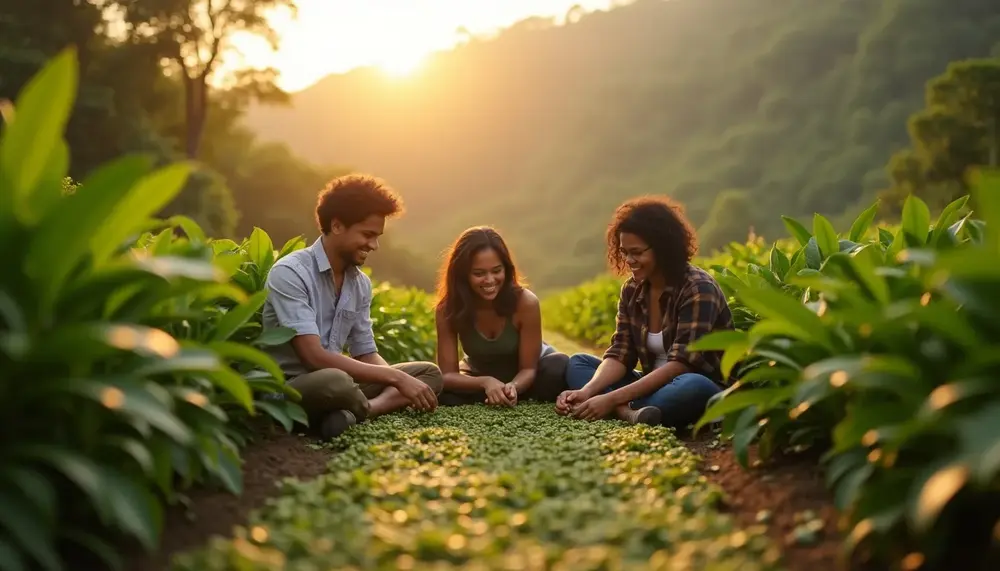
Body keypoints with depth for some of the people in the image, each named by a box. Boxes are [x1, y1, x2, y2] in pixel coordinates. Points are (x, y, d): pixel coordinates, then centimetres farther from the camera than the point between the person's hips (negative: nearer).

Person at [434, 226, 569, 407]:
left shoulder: (525, 302, -30)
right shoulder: (448, 310, -25)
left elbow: (528, 368, -24)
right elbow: (447, 374, -26)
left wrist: (513, 386, -47)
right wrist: (486, 382, -45)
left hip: (521, 379, -1)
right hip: (481, 378, 1)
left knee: (560, 369, -34)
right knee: (442, 393, -30)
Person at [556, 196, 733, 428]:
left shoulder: (698, 289, -18)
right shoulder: (632, 290, 2)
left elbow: (680, 365, -26)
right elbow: (620, 355, -2)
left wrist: (612, 399, -31)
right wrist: (587, 391, -23)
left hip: (702, 391, -7)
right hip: (656, 388, 7)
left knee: (692, 387, -40)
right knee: (578, 363, -1)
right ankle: (629, 413, -28)